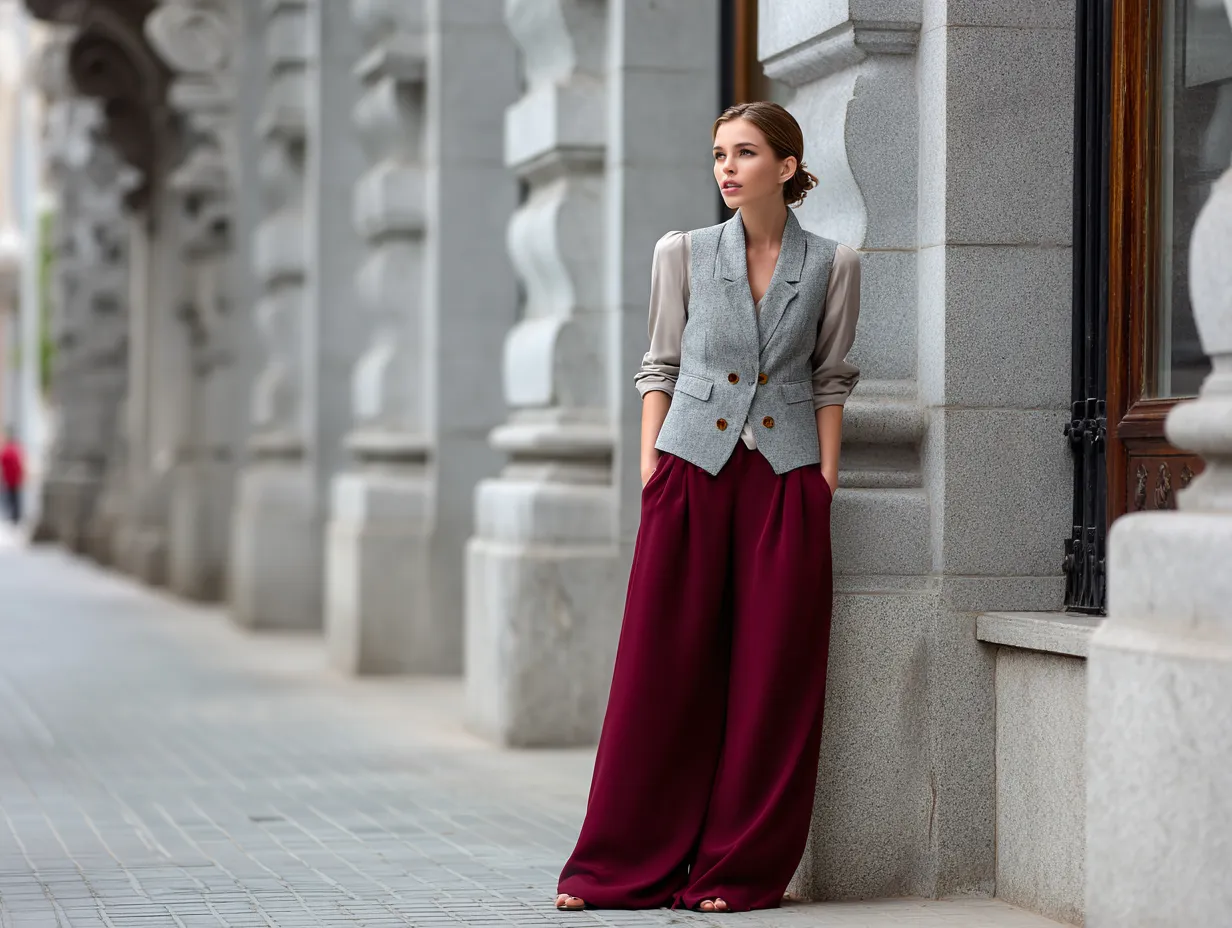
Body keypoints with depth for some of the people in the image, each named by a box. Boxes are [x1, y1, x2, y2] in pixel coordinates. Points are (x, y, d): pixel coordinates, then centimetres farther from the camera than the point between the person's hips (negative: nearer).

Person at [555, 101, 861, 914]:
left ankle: (740, 869, 10)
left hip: (785, 480, 0)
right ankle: (627, 867, 9)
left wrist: (826, 476, 0)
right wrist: (650, 462, 1)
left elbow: (831, 379, 8)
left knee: (771, 677, 1)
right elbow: (661, 365, 9)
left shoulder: (832, 266, 4)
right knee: (663, 670, 1)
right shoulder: (684, 254, 5)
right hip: (691, 474, 0)